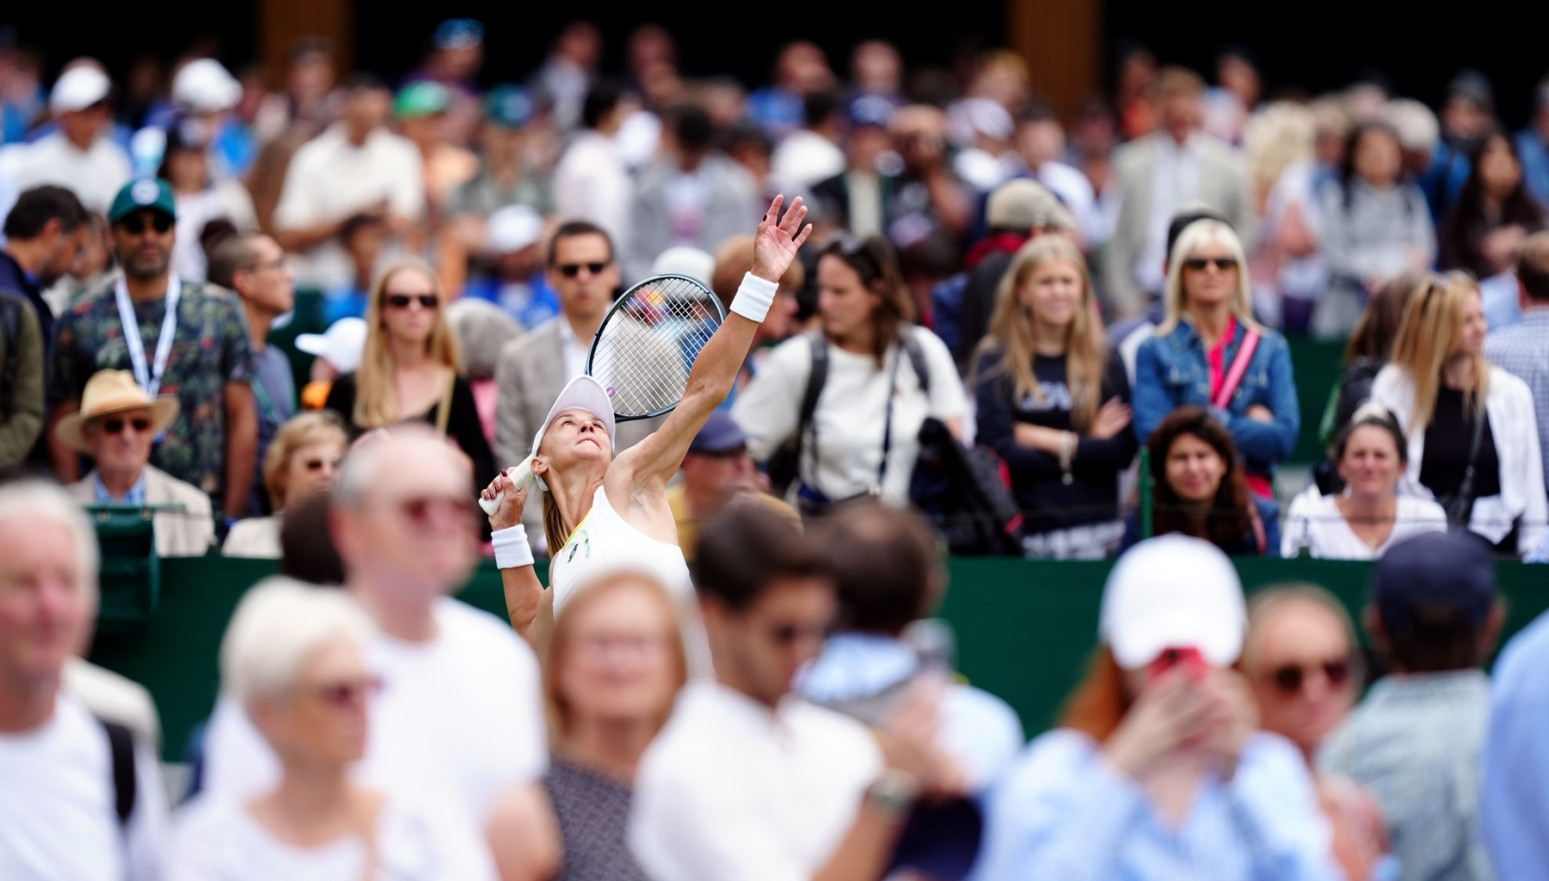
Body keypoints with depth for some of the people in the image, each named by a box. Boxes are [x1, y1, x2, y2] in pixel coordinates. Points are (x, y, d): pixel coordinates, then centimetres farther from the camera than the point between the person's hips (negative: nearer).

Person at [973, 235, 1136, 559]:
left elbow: (1123, 452, 1)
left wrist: (1050, 440, -7)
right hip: (1025, 530, -2)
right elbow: (999, 449, -7)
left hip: (1096, 530, 2)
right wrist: (1085, 446, -4)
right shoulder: (995, 362, 4)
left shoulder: (1106, 361, 10)